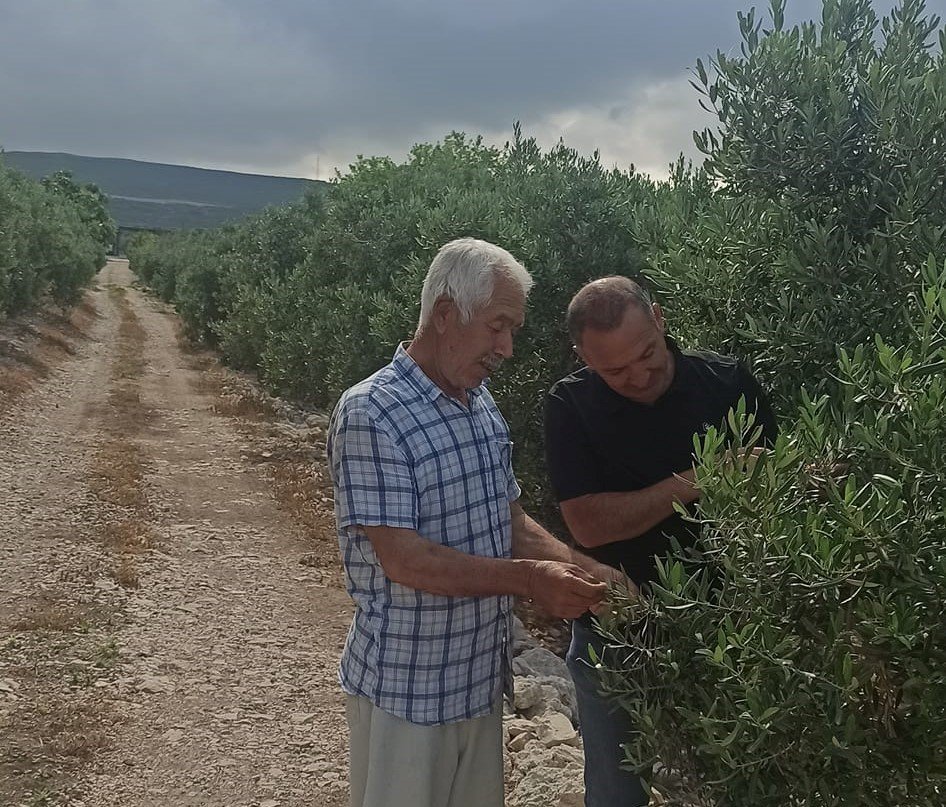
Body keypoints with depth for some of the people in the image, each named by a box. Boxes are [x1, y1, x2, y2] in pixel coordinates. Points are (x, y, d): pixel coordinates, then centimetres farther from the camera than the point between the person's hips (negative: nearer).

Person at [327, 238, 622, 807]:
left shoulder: (483, 406, 6)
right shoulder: (370, 415, -20)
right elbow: (405, 561, -24)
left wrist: (585, 569, -5)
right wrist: (529, 579, -22)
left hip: (482, 677, 7)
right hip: (405, 689, -7)